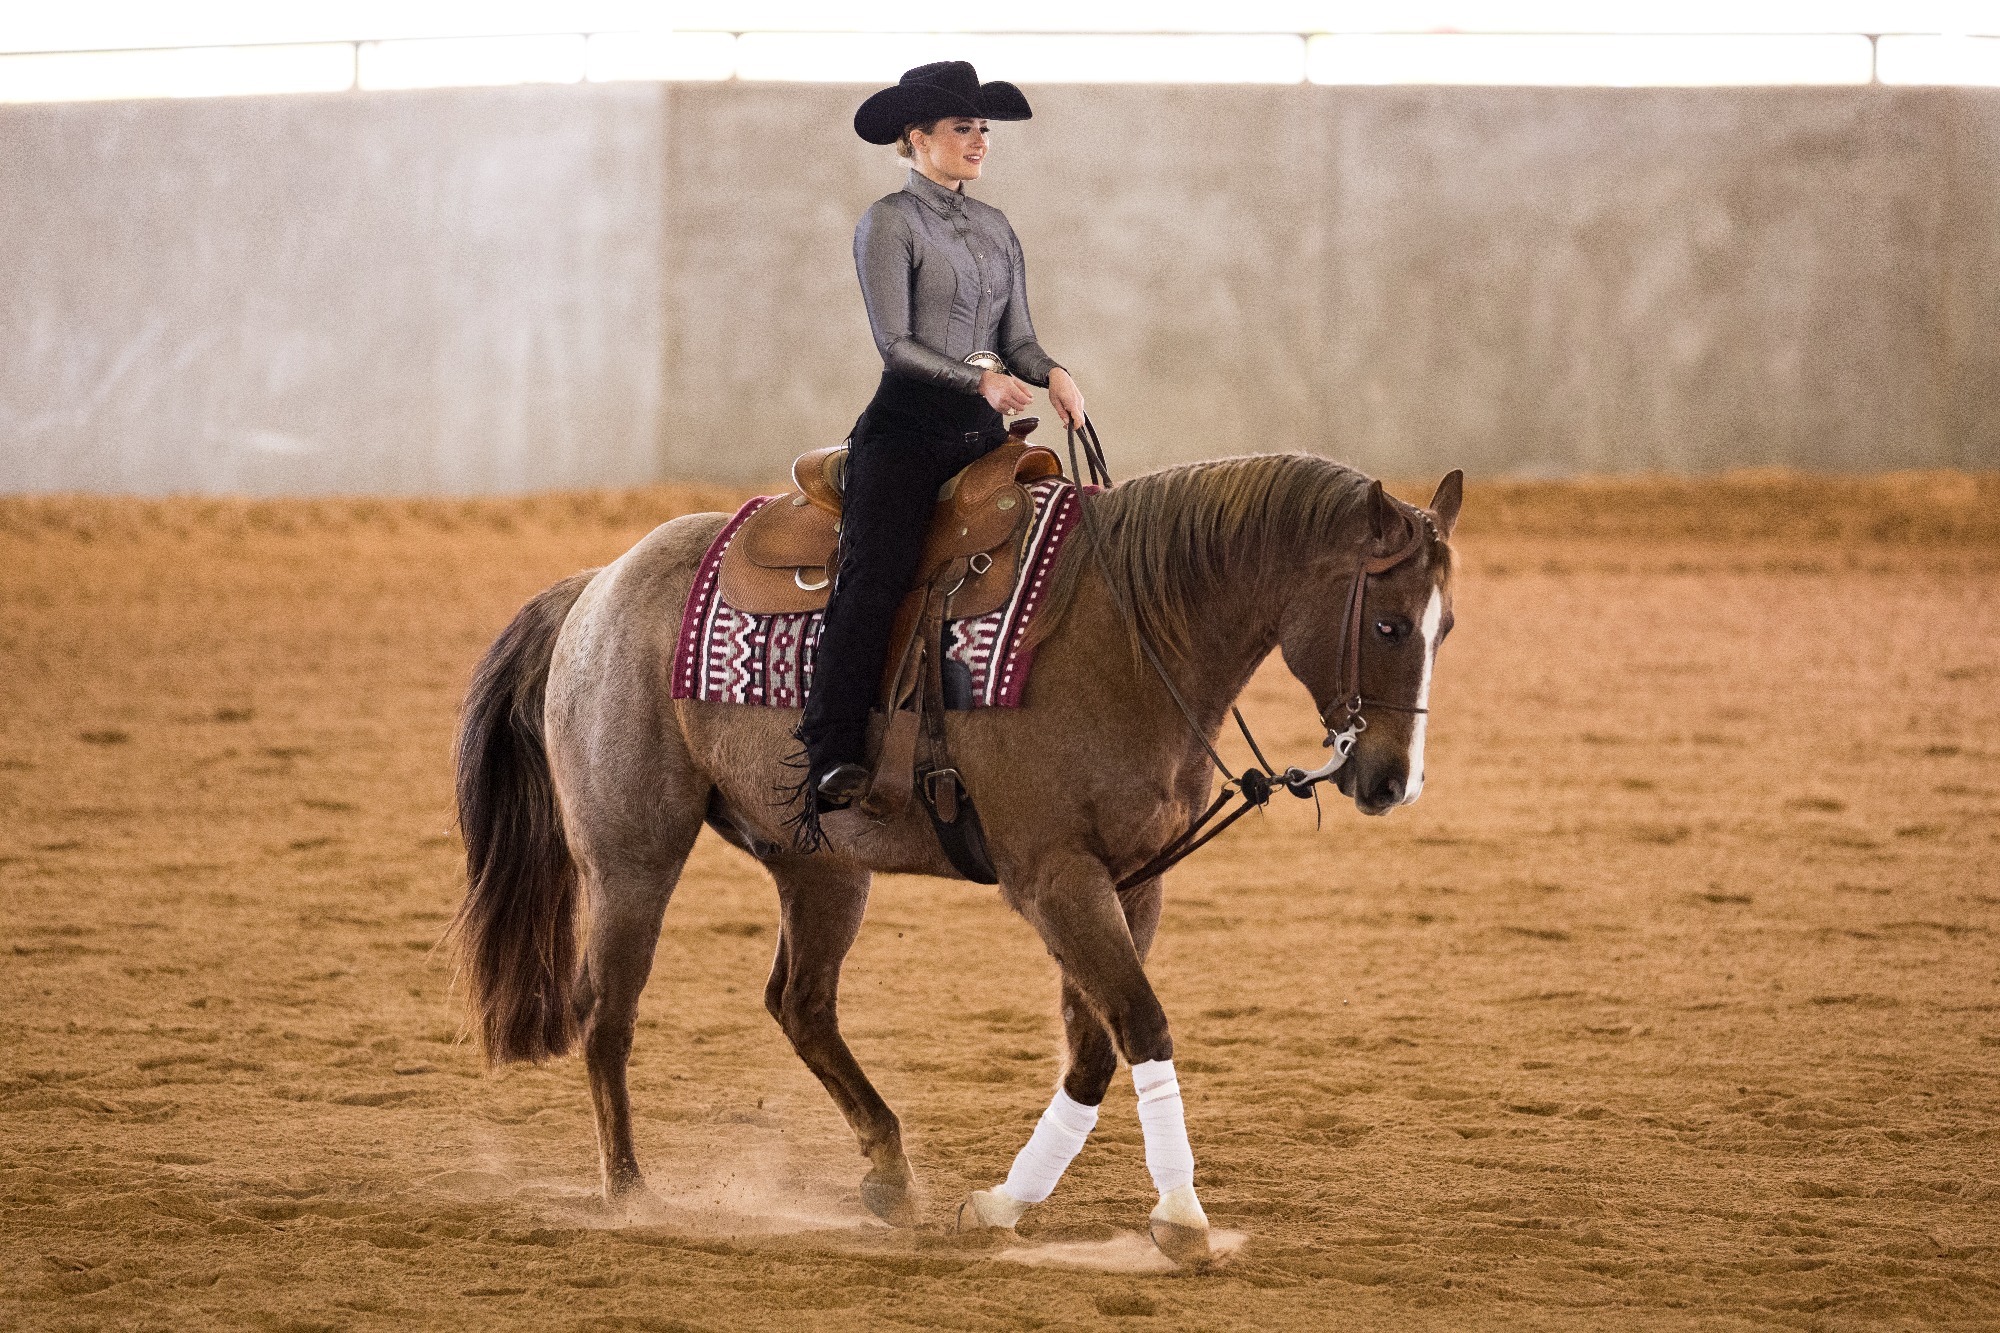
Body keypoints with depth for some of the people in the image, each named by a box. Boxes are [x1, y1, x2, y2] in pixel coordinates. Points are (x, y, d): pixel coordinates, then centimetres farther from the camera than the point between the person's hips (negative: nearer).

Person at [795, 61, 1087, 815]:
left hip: (981, 436, 7)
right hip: (908, 425, -7)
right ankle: (829, 758, -28)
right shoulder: (890, 223, -3)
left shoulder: (995, 229, 18)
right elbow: (894, 342, -11)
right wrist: (979, 379, -23)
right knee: (875, 576, -21)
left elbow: (1017, 337, 16)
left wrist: (1049, 374, -7)